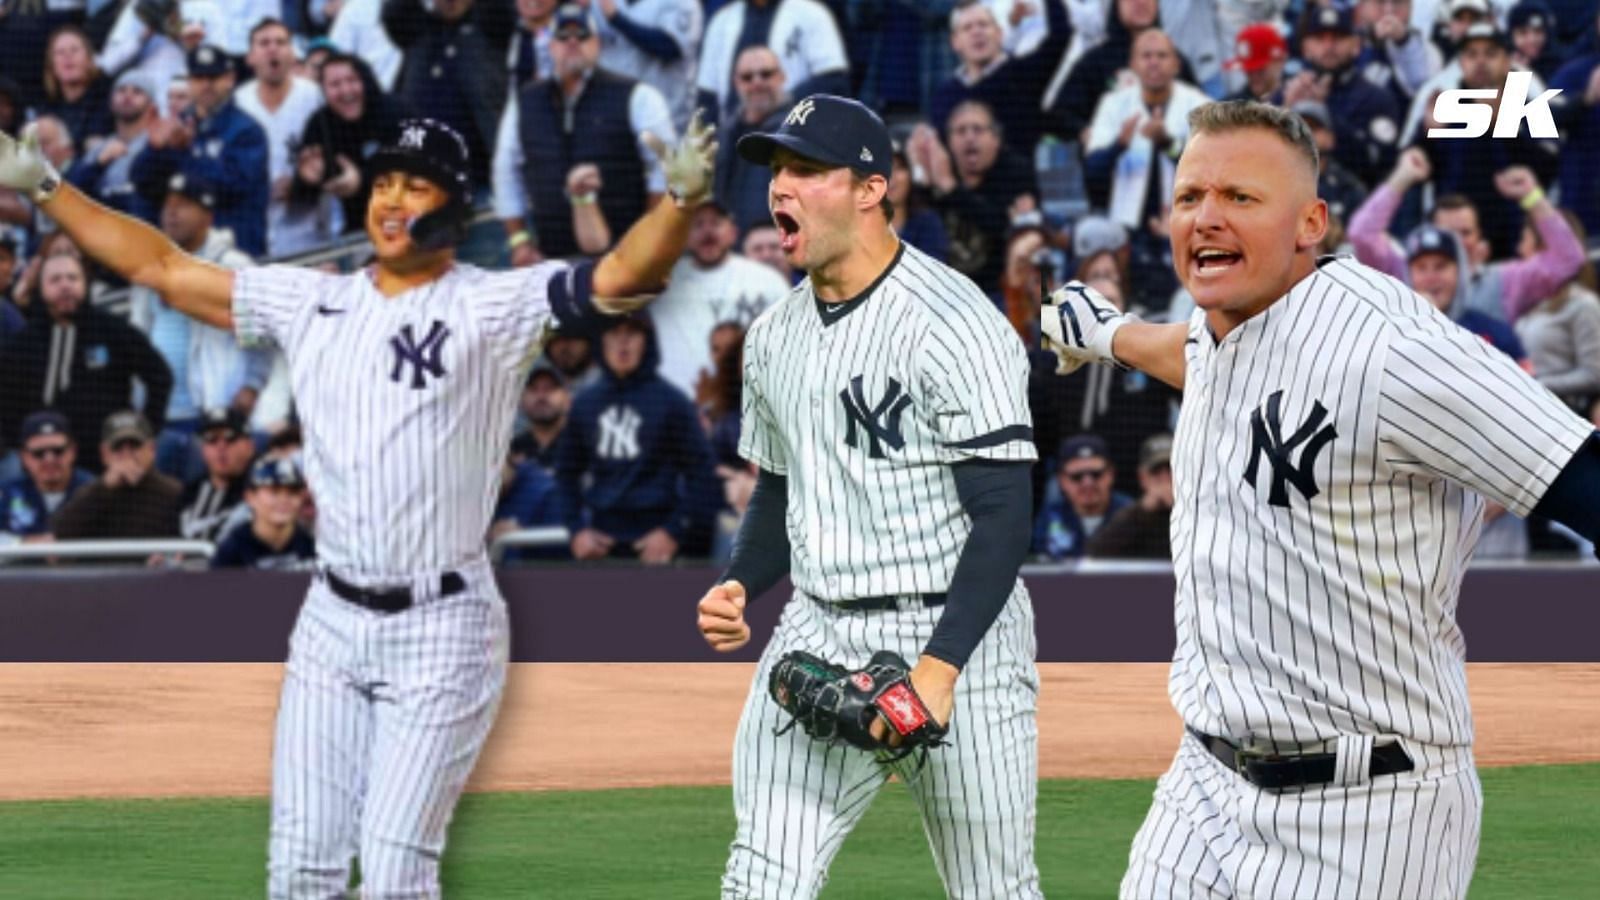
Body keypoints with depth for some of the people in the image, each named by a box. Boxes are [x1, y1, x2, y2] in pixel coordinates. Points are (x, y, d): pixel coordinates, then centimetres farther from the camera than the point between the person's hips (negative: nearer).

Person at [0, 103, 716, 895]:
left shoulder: (494, 308, -6)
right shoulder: (309, 302, 10)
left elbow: (623, 276, -20)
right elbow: (161, 267, 15)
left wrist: (681, 197, -38)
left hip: (441, 630, -5)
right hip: (331, 622, 5)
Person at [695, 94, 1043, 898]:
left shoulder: (954, 324, -13)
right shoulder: (774, 336, 12)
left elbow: (1003, 515, -16)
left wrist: (939, 667, -25)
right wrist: (737, 587, 2)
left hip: (956, 639, -6)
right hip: (817, 636, 6)